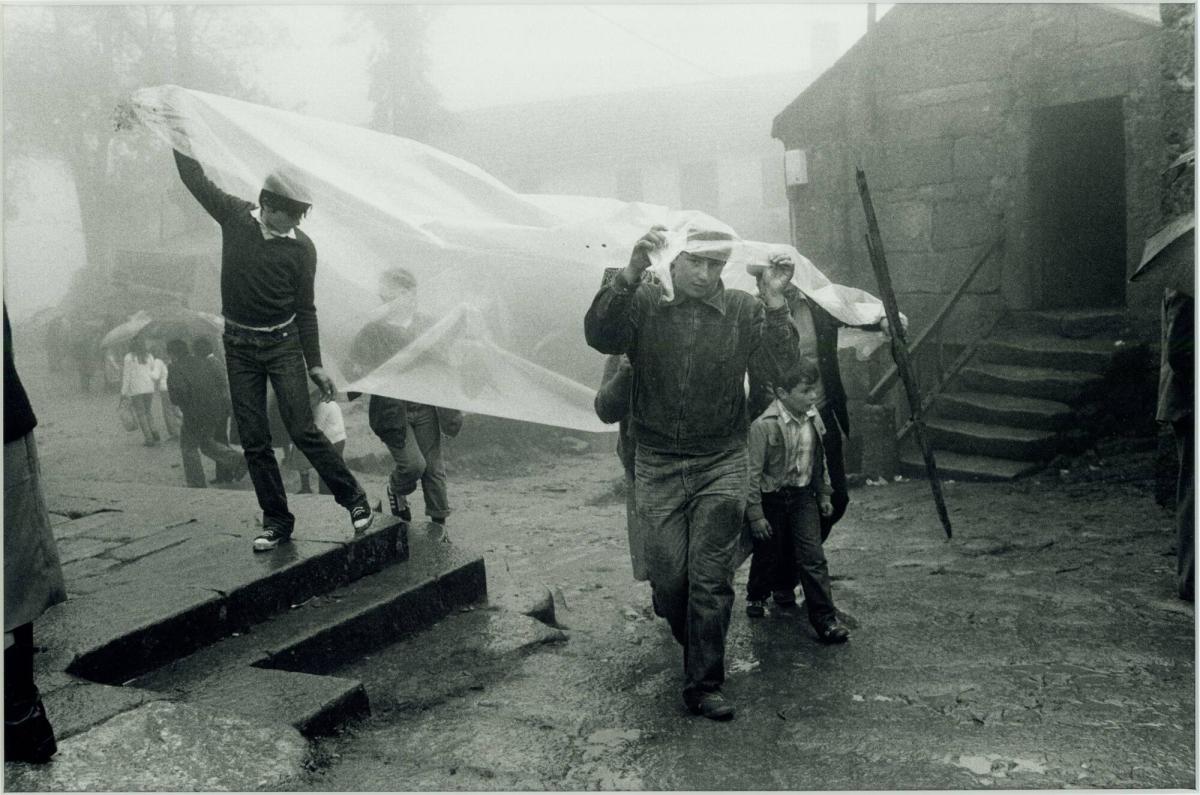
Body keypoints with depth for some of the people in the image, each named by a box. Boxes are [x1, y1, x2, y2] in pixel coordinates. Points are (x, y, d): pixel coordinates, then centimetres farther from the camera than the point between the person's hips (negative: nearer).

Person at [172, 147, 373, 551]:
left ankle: (353, 497, 8)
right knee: (253, 439, 3)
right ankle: (276, 518, 13)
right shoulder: (235, 217, -3)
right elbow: (195, 178, 6)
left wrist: (315, 365, -3)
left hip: (284, 344, -2)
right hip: (239, 346, 3)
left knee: (302, 430, -7)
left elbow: (305, 310, -2)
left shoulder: (301, 247, -7)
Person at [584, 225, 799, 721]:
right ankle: (691, 644, 32)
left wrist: (774, 303, -18)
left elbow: (776, 369, -8)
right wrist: (631, 274, -27)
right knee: (668, 574, 1)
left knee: (711, 578, -2)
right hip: (657, 462, 0)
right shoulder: (643, 303, 0)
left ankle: (703, 684, 10)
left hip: (721, 462, 0)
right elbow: (599, 336, -17)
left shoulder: (743, 311, 2)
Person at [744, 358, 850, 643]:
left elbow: (820, 459, 12)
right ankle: (756, 596, 42)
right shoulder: (764, 426, -22)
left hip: (803, 495, 4)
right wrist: (755, 514, -16)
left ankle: (825, 620, 3)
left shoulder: (813, 418, -3)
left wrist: (824, 494, 15)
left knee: (813, 558, -1)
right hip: (771, 498, -4)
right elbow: (753, 472, -17)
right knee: (768, 555, 14)